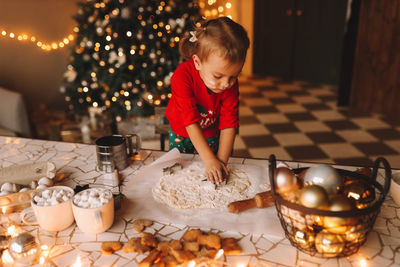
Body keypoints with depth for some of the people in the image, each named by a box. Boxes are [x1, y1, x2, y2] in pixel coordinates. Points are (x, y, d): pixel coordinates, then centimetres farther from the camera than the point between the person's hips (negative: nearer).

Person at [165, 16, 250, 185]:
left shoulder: (231, 84, -26)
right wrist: (210, 160, -40)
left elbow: (229, 124, -25)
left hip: (211, 134, 2)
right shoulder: (182, 76, -36)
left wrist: (221, 161, -33)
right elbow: (190, 121, -38)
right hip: (181, 132, -1)